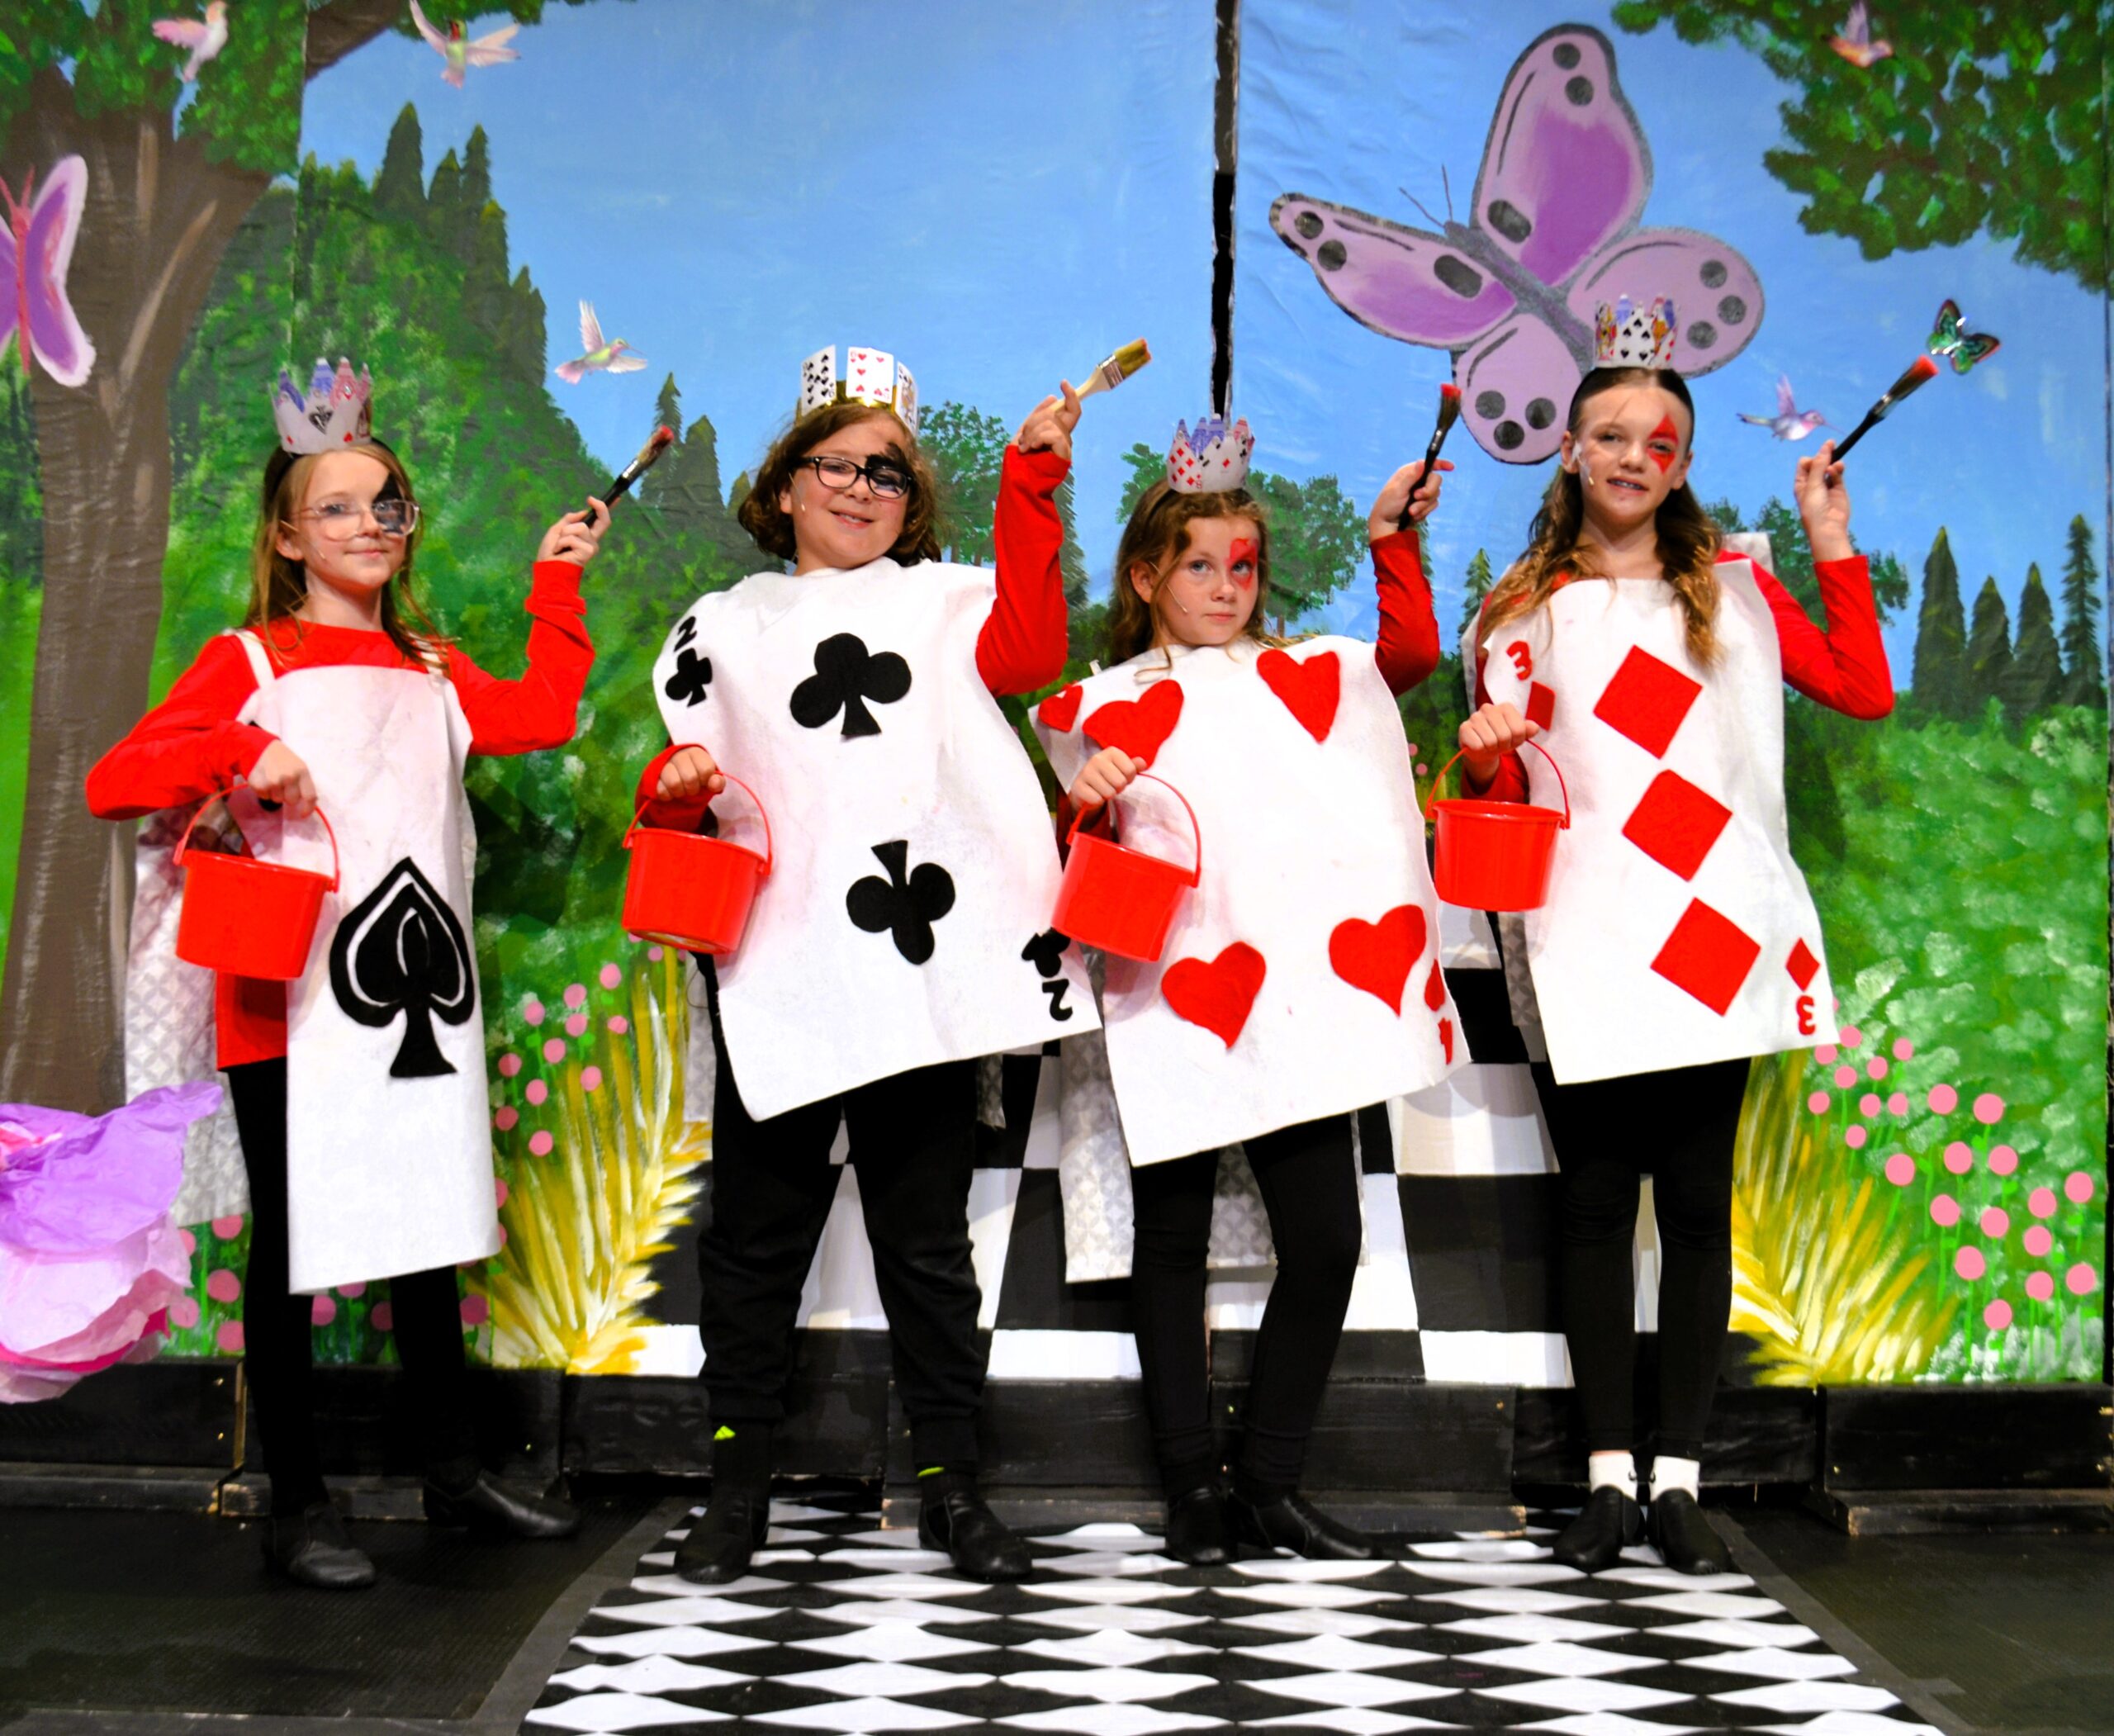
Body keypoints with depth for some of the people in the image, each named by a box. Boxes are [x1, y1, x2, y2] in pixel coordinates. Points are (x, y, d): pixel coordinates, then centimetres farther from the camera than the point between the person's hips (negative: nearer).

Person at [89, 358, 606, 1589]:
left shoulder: (431, 669, 16)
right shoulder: (250, 661, 0)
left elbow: (542, 712, 0)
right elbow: (113, 781, -6)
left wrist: (558, 586, 9)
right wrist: (247, 755, -21)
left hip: (423, 993, 5)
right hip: (294, 1002, -5)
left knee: (428, 1230, 13)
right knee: (292, 1249, 4)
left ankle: (456, 1473, 26)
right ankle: (299, 1505, 15)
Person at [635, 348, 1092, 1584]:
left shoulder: (947, 599, 12)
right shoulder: (722, 629, 17)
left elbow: (1026, 652, -9)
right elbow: (688, 792, 18)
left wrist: (1032, 484, -11)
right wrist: (677, 787, -6)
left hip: (929, 965, -1)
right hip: (779, 971, 1)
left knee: (927, 1232, 8)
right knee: (759, 1231, 6)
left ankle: (952, 1484, 19)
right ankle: (741, 1488, 20)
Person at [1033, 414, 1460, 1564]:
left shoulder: (1308, 675, 15)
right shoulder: (1107, 708, 6)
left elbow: (1412, 652, 10)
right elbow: (1082, 863, 4)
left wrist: (1393, 540, 5)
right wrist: (1087, 810, -17)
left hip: (1301, 995, 3)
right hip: (1176, 996, -2)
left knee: (1324, 1237, 0)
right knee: (1173, 1240, 6)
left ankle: (1273, 1483, 14)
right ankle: (1192, 1487, 18)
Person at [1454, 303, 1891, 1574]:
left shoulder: (1735, 589, 12)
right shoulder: (1528, 610, 9)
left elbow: (1864, 693, 4)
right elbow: (1503, 795, 7)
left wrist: (1835, 548, 1)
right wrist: (1487, 758, -15)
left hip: (1716, 938, 1)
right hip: (1582, 944, 0)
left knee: (1699, 1203, 2)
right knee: (1597, 1202, 3)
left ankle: (1680, 1477, 11)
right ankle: (1609, 1474, 12)